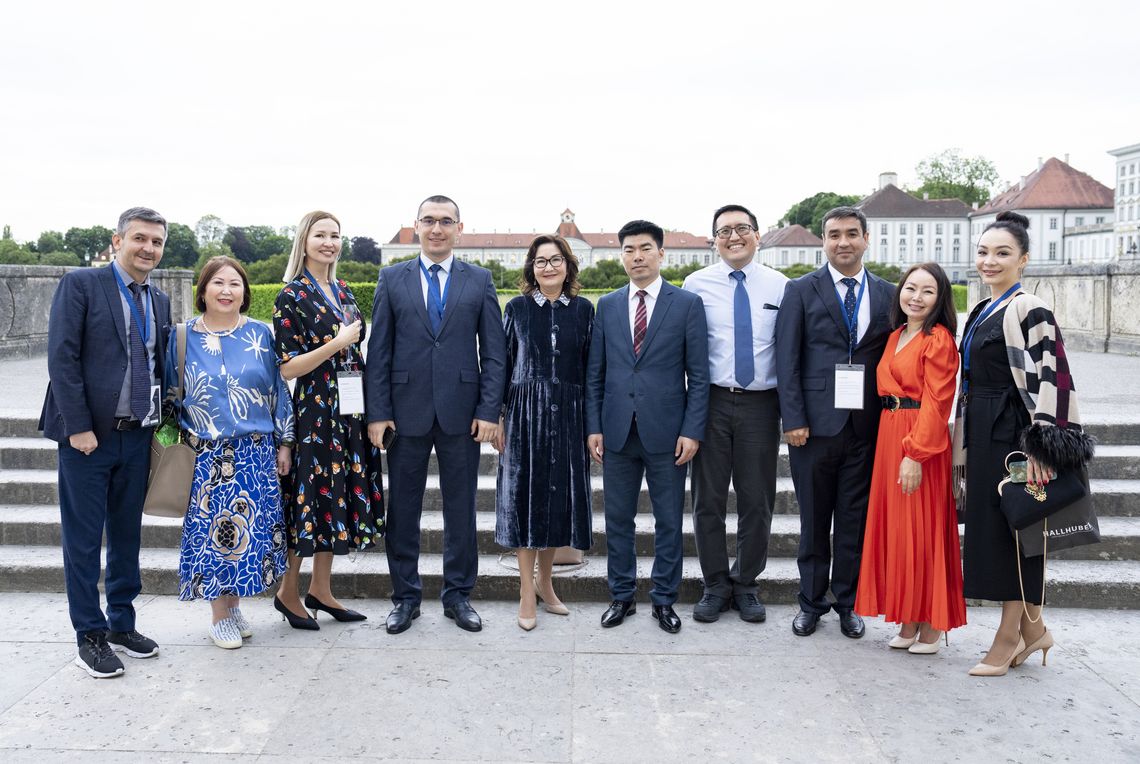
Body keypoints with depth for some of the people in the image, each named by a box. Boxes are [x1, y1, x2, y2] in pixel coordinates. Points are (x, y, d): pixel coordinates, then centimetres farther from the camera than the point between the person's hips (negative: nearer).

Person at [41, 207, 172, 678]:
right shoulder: (80, 284, -6)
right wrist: (79, 427, -15)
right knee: (83, 540, 4)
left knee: (127, 535, 14)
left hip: (137, 437, 6)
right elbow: (62, 359, -11)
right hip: (87, 435, -5)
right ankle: (90, 636, 14)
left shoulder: (159, 301, 12)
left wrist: (162, 422, 5)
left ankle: (122, 625, 26)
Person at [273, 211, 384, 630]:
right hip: (314, 411, -7)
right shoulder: (292, 296, -8)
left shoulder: (344, 292, 13)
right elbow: (287, 368, -12)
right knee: (311, 497, -1)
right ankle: (288, 592, 16)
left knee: (338, 497, 11)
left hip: (350, 411, 7)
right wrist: (337, 344, -18)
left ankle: (321, 590, 23)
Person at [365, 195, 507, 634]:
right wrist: (377, 413, -4)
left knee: (461, 508, 8)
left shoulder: (479, 280, 6)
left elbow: (493, 352, 3)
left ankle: (458, 594, 22)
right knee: (402, 509, 8)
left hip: (461, 412, 0)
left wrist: (489, 410, -6)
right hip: (406, 411, 0)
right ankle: (405, 596, 22)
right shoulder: (392, 279, 6)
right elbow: (378, 352, 3)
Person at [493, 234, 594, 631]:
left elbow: (591, 367, 7)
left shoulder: (583, 309, 6)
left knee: (561, 494, 8)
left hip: (568, 414, 2)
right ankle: (527, 593, 10)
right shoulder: (517, 308, 3)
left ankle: (544, 580, 26)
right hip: (526, 411, -2)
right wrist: (497, 417, -1)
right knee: (526, 495, 1)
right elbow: (503, 363, 3)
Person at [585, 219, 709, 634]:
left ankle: (664, 600, 22)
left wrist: (692, 430, -9)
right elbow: (595, 372, 9)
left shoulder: (687, 303, -1)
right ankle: (622, 596, 24)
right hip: (617, 432, 3)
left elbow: (698, 374, -2)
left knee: (668, 522, 7)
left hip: (667, 432, -2)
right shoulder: (607, 305, 8)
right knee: (618, 519, 10)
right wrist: (594, 427, 2)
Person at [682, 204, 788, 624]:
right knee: (708, 499, 7)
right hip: (712, 401, 0)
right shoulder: (697, 284, 1)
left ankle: (745, 584, 26)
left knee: (757, 501, 9)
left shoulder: (780, 286, 3)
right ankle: (716, 585, 22)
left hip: (761, 403, 1)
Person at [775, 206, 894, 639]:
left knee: (854, 520, 9)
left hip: (867, 425, 2)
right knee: (814, 520, 8)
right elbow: (787, 359, -3)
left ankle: (848, 603, 23)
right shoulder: (801, 291, 2)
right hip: (815, 424, -2)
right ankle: (811, 603, 21)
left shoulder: (887, 295, 8)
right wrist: (793, 420, -10)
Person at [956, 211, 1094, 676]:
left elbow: (1048, 379, -18)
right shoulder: (983, 311, 14)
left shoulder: (1028, 311, -13)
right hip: (983, 435, 9)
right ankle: (1032, 629, 26)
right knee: (992, 527, 12)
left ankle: (1008, 638, 13)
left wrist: (1039, 449, -22)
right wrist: (966, 446, 18)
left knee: (1010, 529, 0)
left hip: (1012, 436, -9)